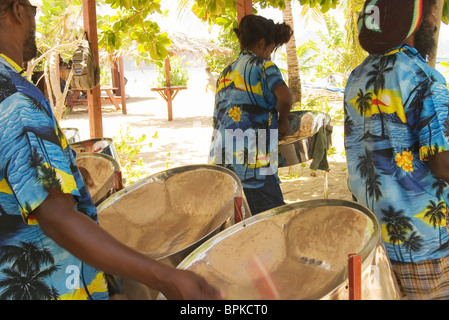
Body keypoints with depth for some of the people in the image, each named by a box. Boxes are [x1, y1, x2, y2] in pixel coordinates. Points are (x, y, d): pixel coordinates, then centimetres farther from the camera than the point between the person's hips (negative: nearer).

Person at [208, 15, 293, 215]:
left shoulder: (225, 73, 21)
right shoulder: (262, 65, -1)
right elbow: (284, 96, -19)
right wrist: (283, 120, 0)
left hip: (219, 162, 8)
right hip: (253, 164, -7)